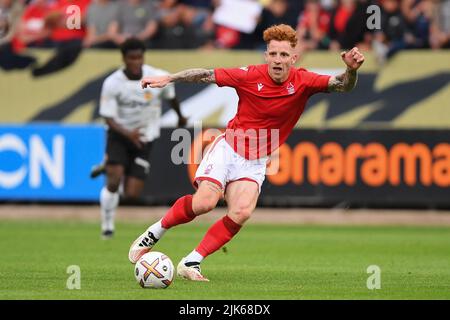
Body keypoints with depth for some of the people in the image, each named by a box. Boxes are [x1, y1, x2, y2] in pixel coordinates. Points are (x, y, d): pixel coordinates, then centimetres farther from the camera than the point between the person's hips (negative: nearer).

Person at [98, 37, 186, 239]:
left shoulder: (159, 78, -12)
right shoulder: (112, 83, -17)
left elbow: (171, 97, 10)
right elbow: (108, 118, -16)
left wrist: (180, 117, 28)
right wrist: (128, 134, -34)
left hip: (144, 139, 2)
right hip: (119, 135, -1)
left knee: (132, 195, -4)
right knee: (113, 182, -21)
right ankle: (107, 225, 6)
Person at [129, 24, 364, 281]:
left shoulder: (303, 82, -10)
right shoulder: (250, 76, -12)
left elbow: (342, 86, -20)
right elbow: (206, 75, -3)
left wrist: (351, 70, -42)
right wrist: (168, 78, -6)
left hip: (255, 163, 2)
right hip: (228, 148, -2)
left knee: (242, 212, -21)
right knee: (205, 202, -22)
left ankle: (191, 263, -10)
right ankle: (154, 233, 3)